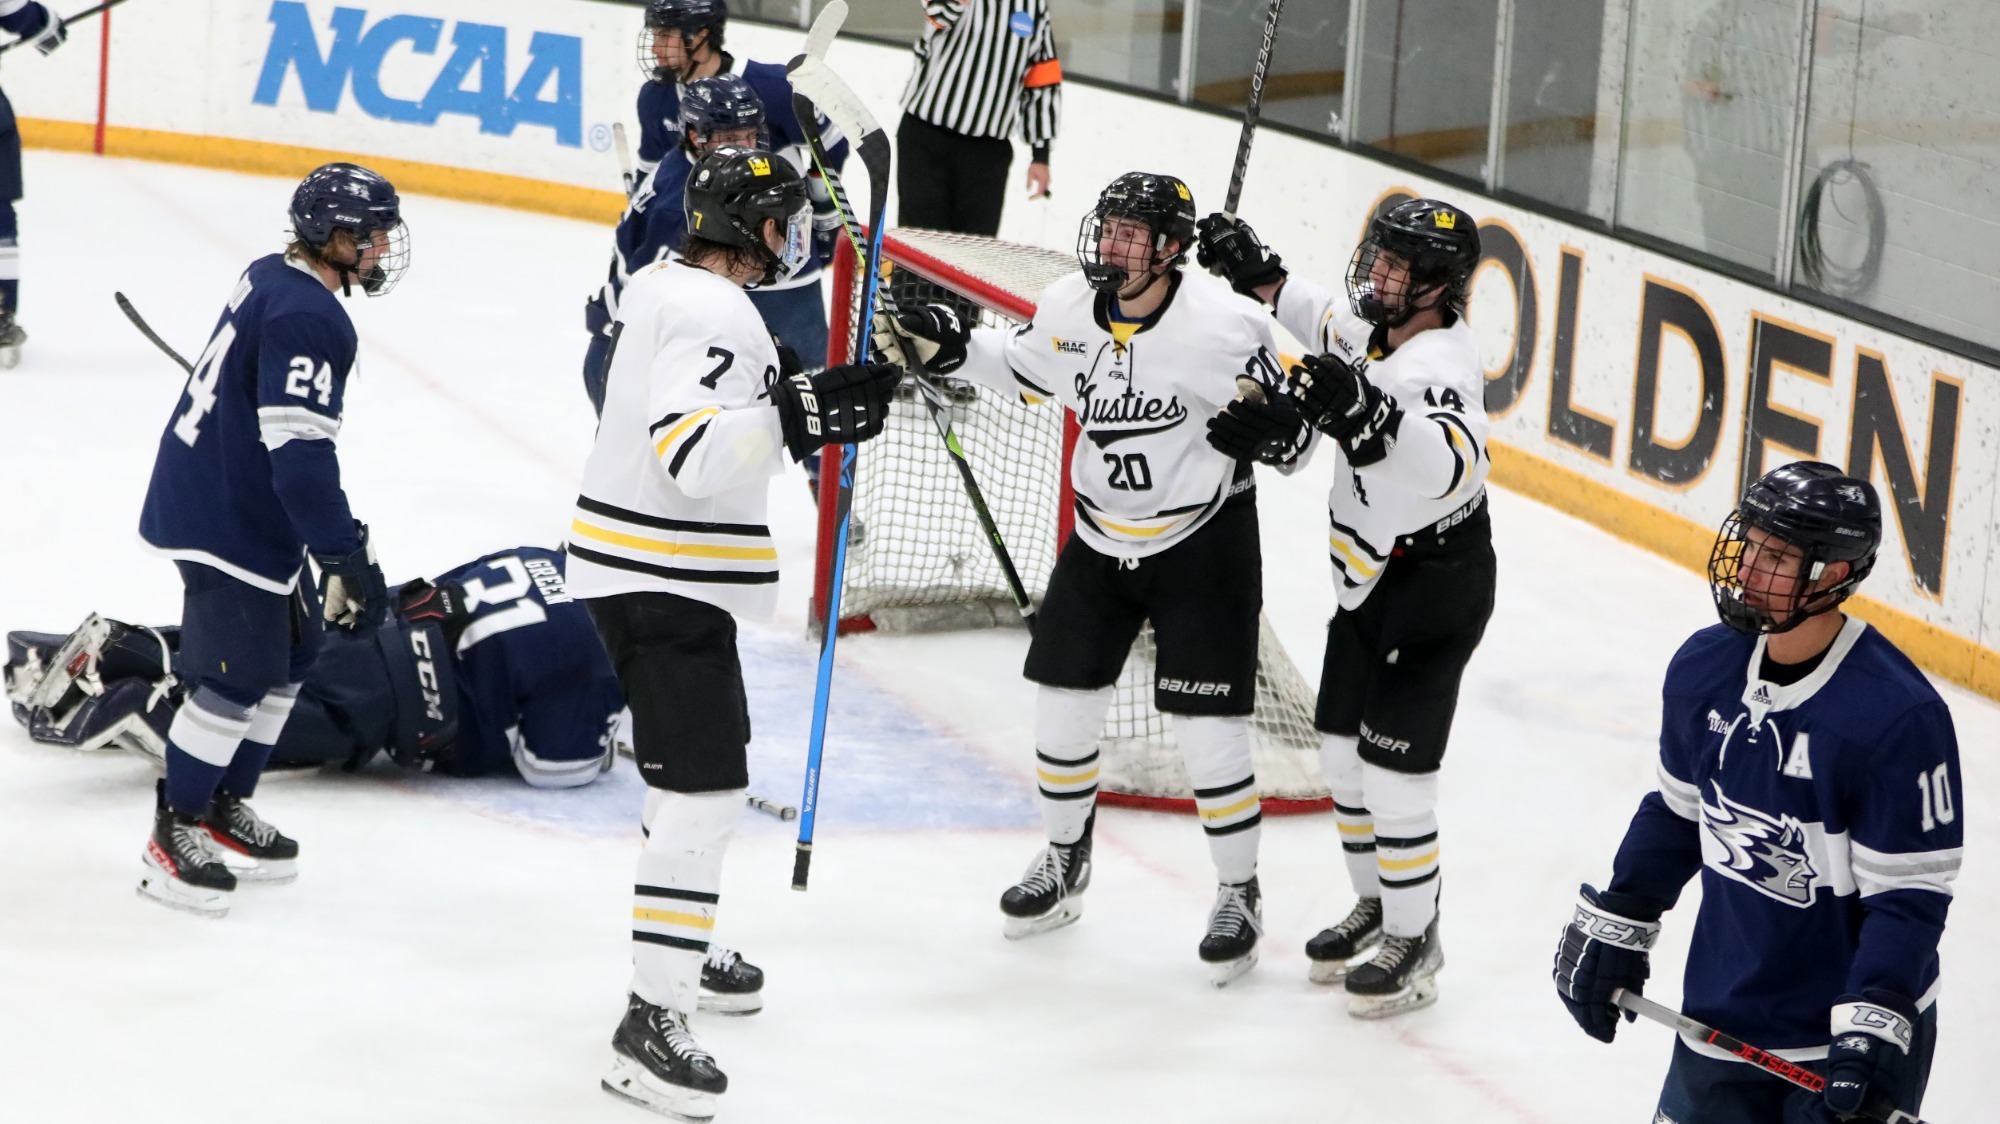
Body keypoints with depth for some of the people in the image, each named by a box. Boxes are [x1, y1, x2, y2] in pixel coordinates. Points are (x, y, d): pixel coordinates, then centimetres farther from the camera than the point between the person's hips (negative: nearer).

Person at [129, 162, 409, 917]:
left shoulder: (271, 280, 8)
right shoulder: (309, 319, -24)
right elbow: (300, 456, -28)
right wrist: (348, 559, -24)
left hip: (236, 506, 11)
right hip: (227, 524, -11)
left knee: (288, 653, 18)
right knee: (238, 676, -4)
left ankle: (222, 809, 29)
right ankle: (174, 836, 7)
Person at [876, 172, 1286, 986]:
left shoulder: (1223, 326, -24)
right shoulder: (1068, 308, -7)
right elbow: (1023, 369, 14)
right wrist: (949, 348, -1)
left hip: (1203, 544, -5)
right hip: (1100, 538, 6)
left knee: (1207, 728, -6)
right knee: (1063, 701, 11)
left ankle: (1239, 895, 13)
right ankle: (1064, 859, 36)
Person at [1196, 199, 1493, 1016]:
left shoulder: (1439, 362, -28)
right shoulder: (1373, 326, -1)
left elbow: (1453, 463, -46)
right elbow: (1321, 324, 22)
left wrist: (1366, 413, -61)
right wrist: (1256, 272, 7)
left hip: (1433, 587, -10)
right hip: (1370, 580, 10)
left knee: (1392, 766, -9)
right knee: (1342, 750, 16)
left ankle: (1413, 942, 5)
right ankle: (1376, 906, 33)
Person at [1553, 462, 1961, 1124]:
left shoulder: (1899, 715, -22)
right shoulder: (1704, 667, -3)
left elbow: (1909, 894, -19)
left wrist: (1873, 1030, -25)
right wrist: (1614, 925, 13)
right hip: (1722, 1018, 6)